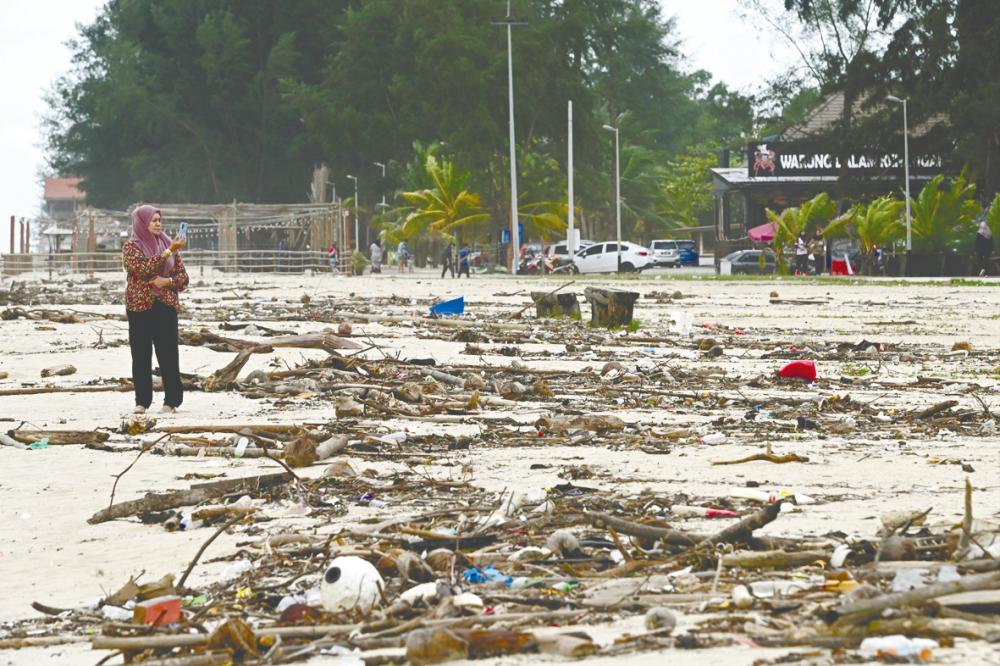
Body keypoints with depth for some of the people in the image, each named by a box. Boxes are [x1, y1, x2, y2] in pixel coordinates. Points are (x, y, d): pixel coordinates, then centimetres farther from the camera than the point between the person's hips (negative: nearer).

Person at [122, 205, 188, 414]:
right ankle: (142, 401, 7)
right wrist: (169, 252, -21)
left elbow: (183, 276, 10)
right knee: (141, 354, 1)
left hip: (166, 305, 2)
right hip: (140, 306, -2)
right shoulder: (131, 247, 0)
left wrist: (168, 281, -10)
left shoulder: (167, 244, 10)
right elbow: (144, 268, -18)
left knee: (168, 353, -3)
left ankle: (172, 400, 0)